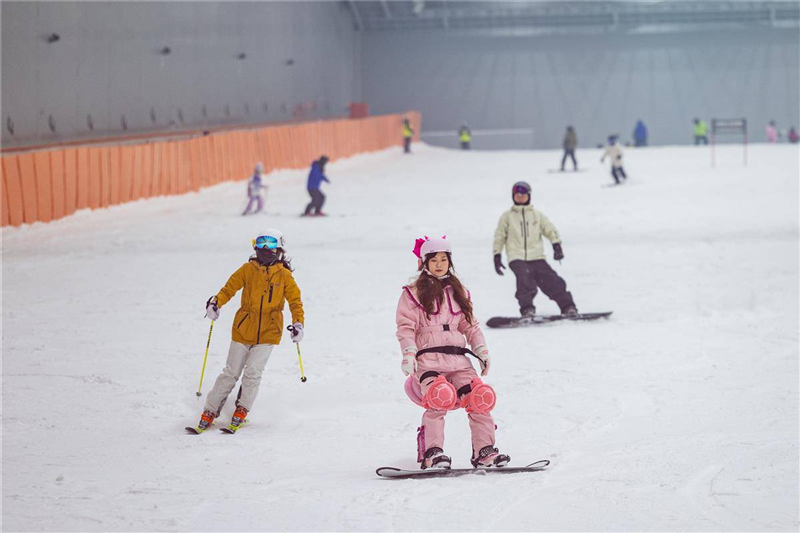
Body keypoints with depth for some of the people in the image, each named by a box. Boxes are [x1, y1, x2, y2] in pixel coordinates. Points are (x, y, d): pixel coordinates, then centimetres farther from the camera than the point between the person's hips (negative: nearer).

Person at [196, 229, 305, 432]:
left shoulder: (284, 276, 1)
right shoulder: (248, 269, 1)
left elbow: (295, 301, 3)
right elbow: (230, 288, -2)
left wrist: (298, 323, -11)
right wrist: (216, 302, -21)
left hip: (268, 333, -1)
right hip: (243, 330, 1)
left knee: (252, 373, -12)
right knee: (231, 373, 2)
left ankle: (242, 410, 6)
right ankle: (210, 412, 10)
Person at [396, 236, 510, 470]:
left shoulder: (459, 292, 21)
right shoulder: (413, 293, 6)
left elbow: (470, 326, 21)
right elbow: (406, 327, 0)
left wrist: (481, 350, 7)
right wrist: (408, 354, -15)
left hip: (458, 359, 5)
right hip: (428, 359, -5)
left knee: (480, 397, -14)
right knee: (440, 398, -30)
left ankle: (484, 451, -8)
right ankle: (432, 453, -25)